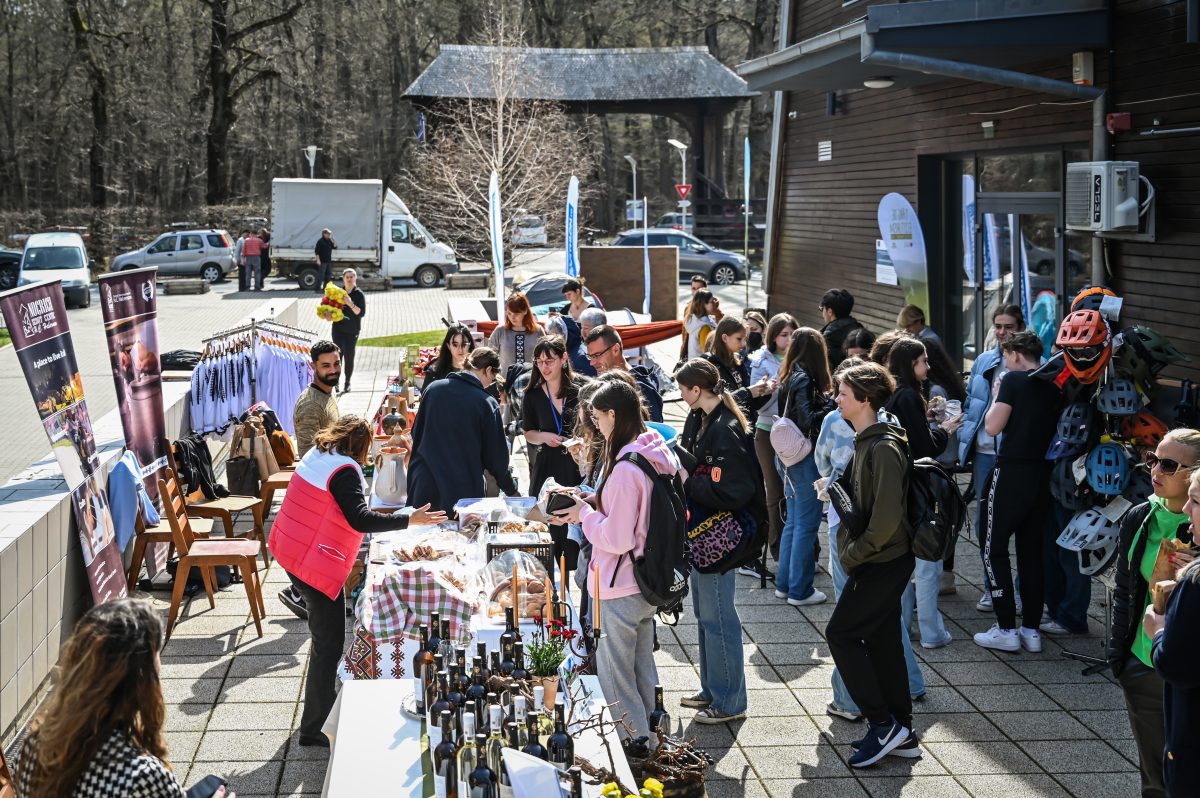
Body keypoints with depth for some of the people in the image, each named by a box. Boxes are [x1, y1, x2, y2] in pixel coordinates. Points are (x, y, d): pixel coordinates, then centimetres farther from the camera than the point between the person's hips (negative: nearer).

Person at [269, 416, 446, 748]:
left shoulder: (316, 456, 7)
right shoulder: (344, 471, -20)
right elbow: (360, 519, -29)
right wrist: (408, 520, -28)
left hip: (290, 552, 10)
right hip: (316, 565, -10)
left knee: (326, 635, 28)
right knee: (329, 643, -4)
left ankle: (325, 694, 46)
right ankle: (313, 729, -2)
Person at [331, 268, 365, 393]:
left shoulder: (359, 294, -3)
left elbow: (362, 313, -12)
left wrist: (351, 304, -24)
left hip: (352, 330, -2)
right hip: (338, 328, 2)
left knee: (349, 356, 1)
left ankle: (347, 383, 12)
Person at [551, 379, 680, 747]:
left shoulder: (625, 468, -25)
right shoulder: (660, 456, 4)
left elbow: (617, 538, -23)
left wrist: (585, 514, -8)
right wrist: (599, 502, 6)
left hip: (620, 589, -9)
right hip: (649, 582, 9)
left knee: (614, 675, 5)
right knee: (643, 666, 21)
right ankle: (650, 741, 33)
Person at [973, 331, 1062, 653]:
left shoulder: (1014, 380, -10)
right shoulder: (1054, 386, 10)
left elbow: (992, 427, -15)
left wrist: (996, 398, 3)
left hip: (1012, 474, -7)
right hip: (1043, 475, 7)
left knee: (994, 549, 3)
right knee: (1032, 551, 13)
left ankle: (1006, 630, 0)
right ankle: (1031, 629, 15)